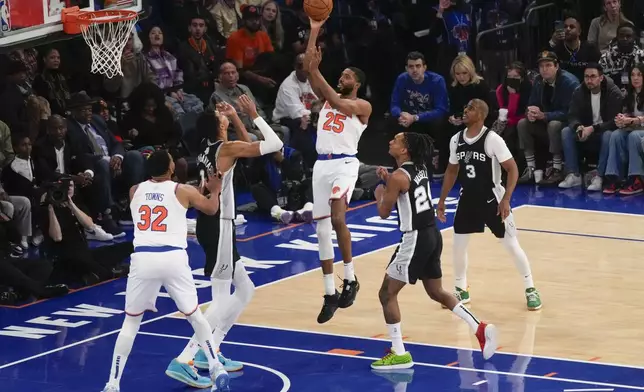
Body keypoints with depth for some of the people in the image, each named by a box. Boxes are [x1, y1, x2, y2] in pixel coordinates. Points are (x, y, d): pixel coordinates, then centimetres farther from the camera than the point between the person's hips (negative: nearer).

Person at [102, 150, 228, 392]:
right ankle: (216, 370, 13)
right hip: (173, 258, -1)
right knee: (194, 316, 20)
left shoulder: (135, 191, 16)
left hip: (143, 259, 1)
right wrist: (215, 190, 45)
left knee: (131, 321, 14)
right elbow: (211, 209, 26)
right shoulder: (183, 191, 9)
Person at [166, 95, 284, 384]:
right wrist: (254, 115, -7)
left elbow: (248, 147, 29)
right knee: (221, 300, -9)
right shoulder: (226, 148, -14)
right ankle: (183, 360, -17)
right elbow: (275, 144, -15)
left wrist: (236, 118, 20)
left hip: (211, 224, 10)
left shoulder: (207, 151, 12)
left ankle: (210, 352, 18)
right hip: (218, 226, -10)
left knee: (245, 290, 18)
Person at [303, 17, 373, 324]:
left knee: (337, 219, -27)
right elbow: (307, 68, 7)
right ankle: (330, 294, 10)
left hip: (344, 164, -6)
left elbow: (339, 103, -21)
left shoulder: (362, 106, 0)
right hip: (322, 164, 6)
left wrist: (317, 71, -22)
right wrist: (314, 32, 0)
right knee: (322, 227, 4)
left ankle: (350, 280, -13)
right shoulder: (328, 98, 16)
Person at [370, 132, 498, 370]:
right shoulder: (420, 168, 9)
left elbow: (384, 212, -10)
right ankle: (480, 329, 11)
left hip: (416, 239, -9)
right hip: (432, 235, 9)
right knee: (436, 292, 22)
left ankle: (399, 354, 0)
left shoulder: (398, 177, -16)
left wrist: (380, 193, 9)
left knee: (387, 293, 1)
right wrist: (387, 179, 18)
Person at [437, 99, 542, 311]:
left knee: (511, 244, 0)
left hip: (491, 199, -5)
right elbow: (452, 170, 14)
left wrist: (506, 199, -24)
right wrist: (442, 199, 12)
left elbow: (513, 169, -16)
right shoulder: (456, 140, 0)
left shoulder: (492, 139, -18)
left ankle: (530, 289, 12)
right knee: (458, 245, 4)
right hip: (468, 199, 5)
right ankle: (461, 290, 22)